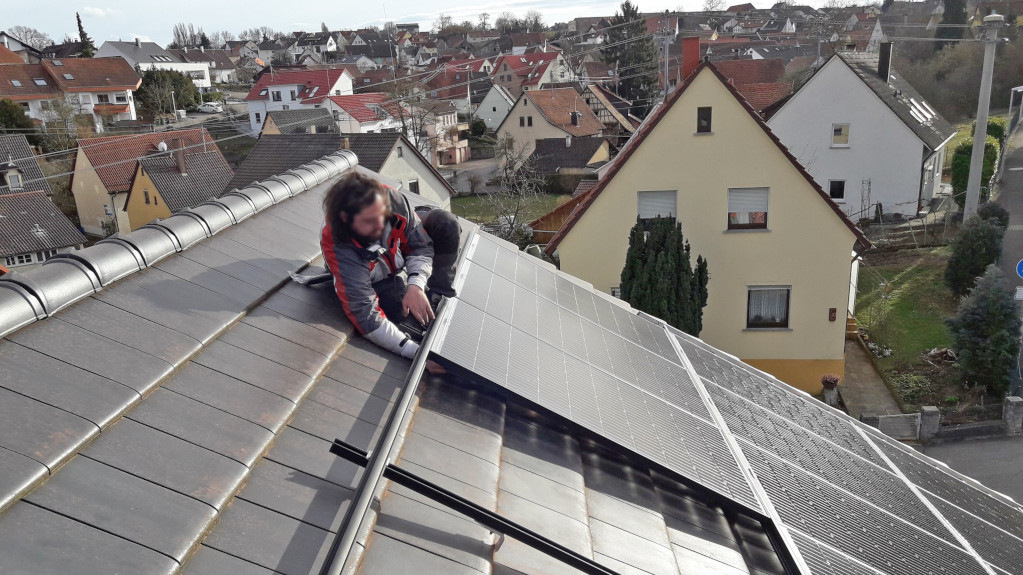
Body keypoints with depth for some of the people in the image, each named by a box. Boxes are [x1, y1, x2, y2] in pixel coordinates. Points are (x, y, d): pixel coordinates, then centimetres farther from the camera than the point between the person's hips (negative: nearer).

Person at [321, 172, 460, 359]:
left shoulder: (390, 198, -34)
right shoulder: (337, 247, -41)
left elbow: (420, 245, -17)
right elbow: (366, 316, -43)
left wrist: (415, 286, -32)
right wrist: (416, 351, -48)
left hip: (401, 253, 4)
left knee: (444, 221, -16)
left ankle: (437, 297, -10)